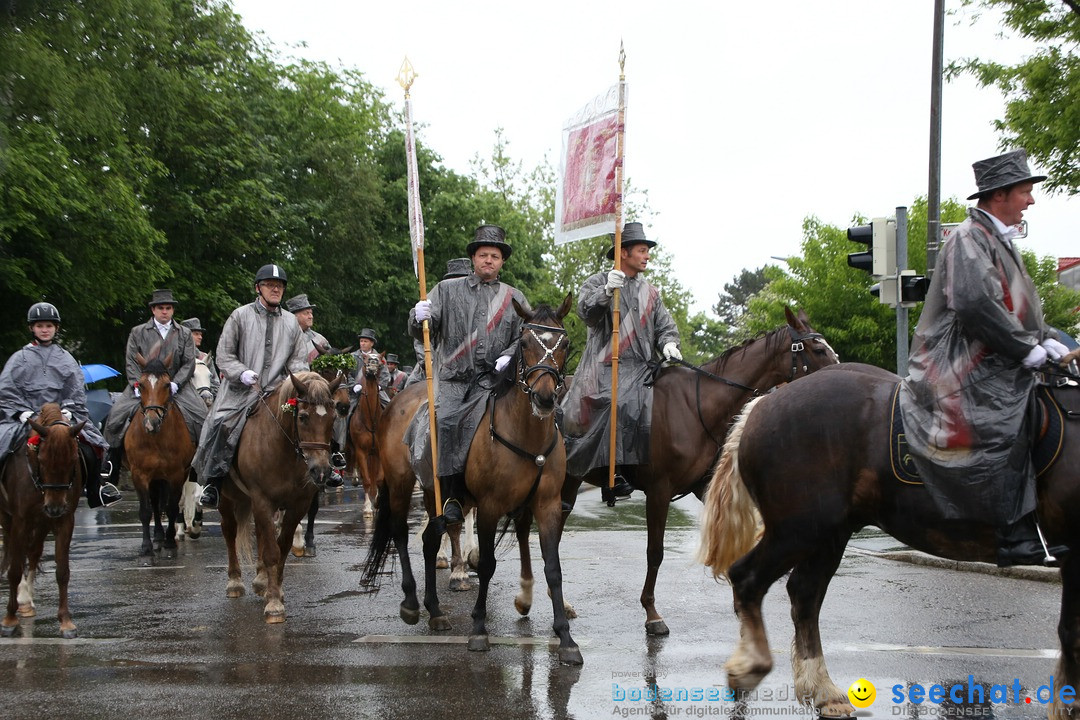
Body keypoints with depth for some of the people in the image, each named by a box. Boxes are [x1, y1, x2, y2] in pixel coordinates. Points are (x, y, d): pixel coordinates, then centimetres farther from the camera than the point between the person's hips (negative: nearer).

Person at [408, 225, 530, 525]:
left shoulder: (515, 298, 16)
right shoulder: (446, 290, 13)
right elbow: (420, 332, 6)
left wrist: (510, 356, -7)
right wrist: (419, 318, -19)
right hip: (452, 379, 0)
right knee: (444, 421, -26)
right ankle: (453, 495, -20)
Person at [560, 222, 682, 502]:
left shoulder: (651, 292, 24)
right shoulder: (598, 283, 9)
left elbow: (665, 325, 17)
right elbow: (586, 310, -10)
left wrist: (668, 343, -6)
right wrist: (606, 292, -28)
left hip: (643, 369, 4)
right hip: (606, 368, -4)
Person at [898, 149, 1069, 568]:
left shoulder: (999, 242, 22)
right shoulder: (970, 238, -9)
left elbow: (1020, 306, 25)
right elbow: (975, 303, -23)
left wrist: (1045, 339, 6)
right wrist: (1027, 349, -18)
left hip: (996, 365, 10)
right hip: (963, 368, -10)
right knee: (1001, 425, -26)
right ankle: (1017, 537, -28)